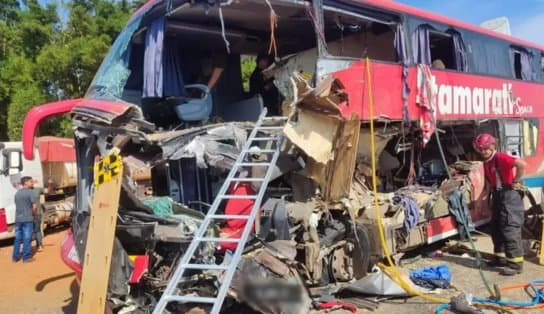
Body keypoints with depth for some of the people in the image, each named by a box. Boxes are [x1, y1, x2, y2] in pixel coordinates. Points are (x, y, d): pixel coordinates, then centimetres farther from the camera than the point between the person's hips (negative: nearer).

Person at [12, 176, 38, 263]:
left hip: (18, 219, 6)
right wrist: (33, 214, 1)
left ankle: (15, 257, 19)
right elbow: (34, 206, -15)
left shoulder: (17, 193, 12)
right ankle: (26, 257, 3)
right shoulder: (30, 192, -10)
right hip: (27, 219, -6)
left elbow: (17, 205, 15)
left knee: (17, 238, 13)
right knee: (27, 238, 0)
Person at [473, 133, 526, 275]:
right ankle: (500, 259, 27)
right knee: (496, 229, 15)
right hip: (497, 196, 10)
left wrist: (516, 181, -21)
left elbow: (521, 164, -33)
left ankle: (515, 264, -2)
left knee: (510, 230, -8)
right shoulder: (486, 162, 11)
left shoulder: (501, 157, -17)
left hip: (509, 196, -10)